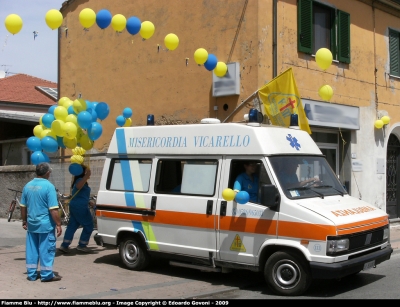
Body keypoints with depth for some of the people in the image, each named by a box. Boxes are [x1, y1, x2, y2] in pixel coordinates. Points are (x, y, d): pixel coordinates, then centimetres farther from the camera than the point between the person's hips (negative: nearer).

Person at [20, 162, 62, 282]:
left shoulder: (28, 186, 4)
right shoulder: (48, 186, -15)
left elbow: (23, 206, 12)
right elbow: (53, 209, -18)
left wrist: (24, 221, 23)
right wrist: (58, 224, -12)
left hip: (31, 224, 6)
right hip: (45, 224, -6)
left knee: (31, 249, 13)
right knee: (47, 249, 3)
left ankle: (31, 274, 19)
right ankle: (47, 274, 7)